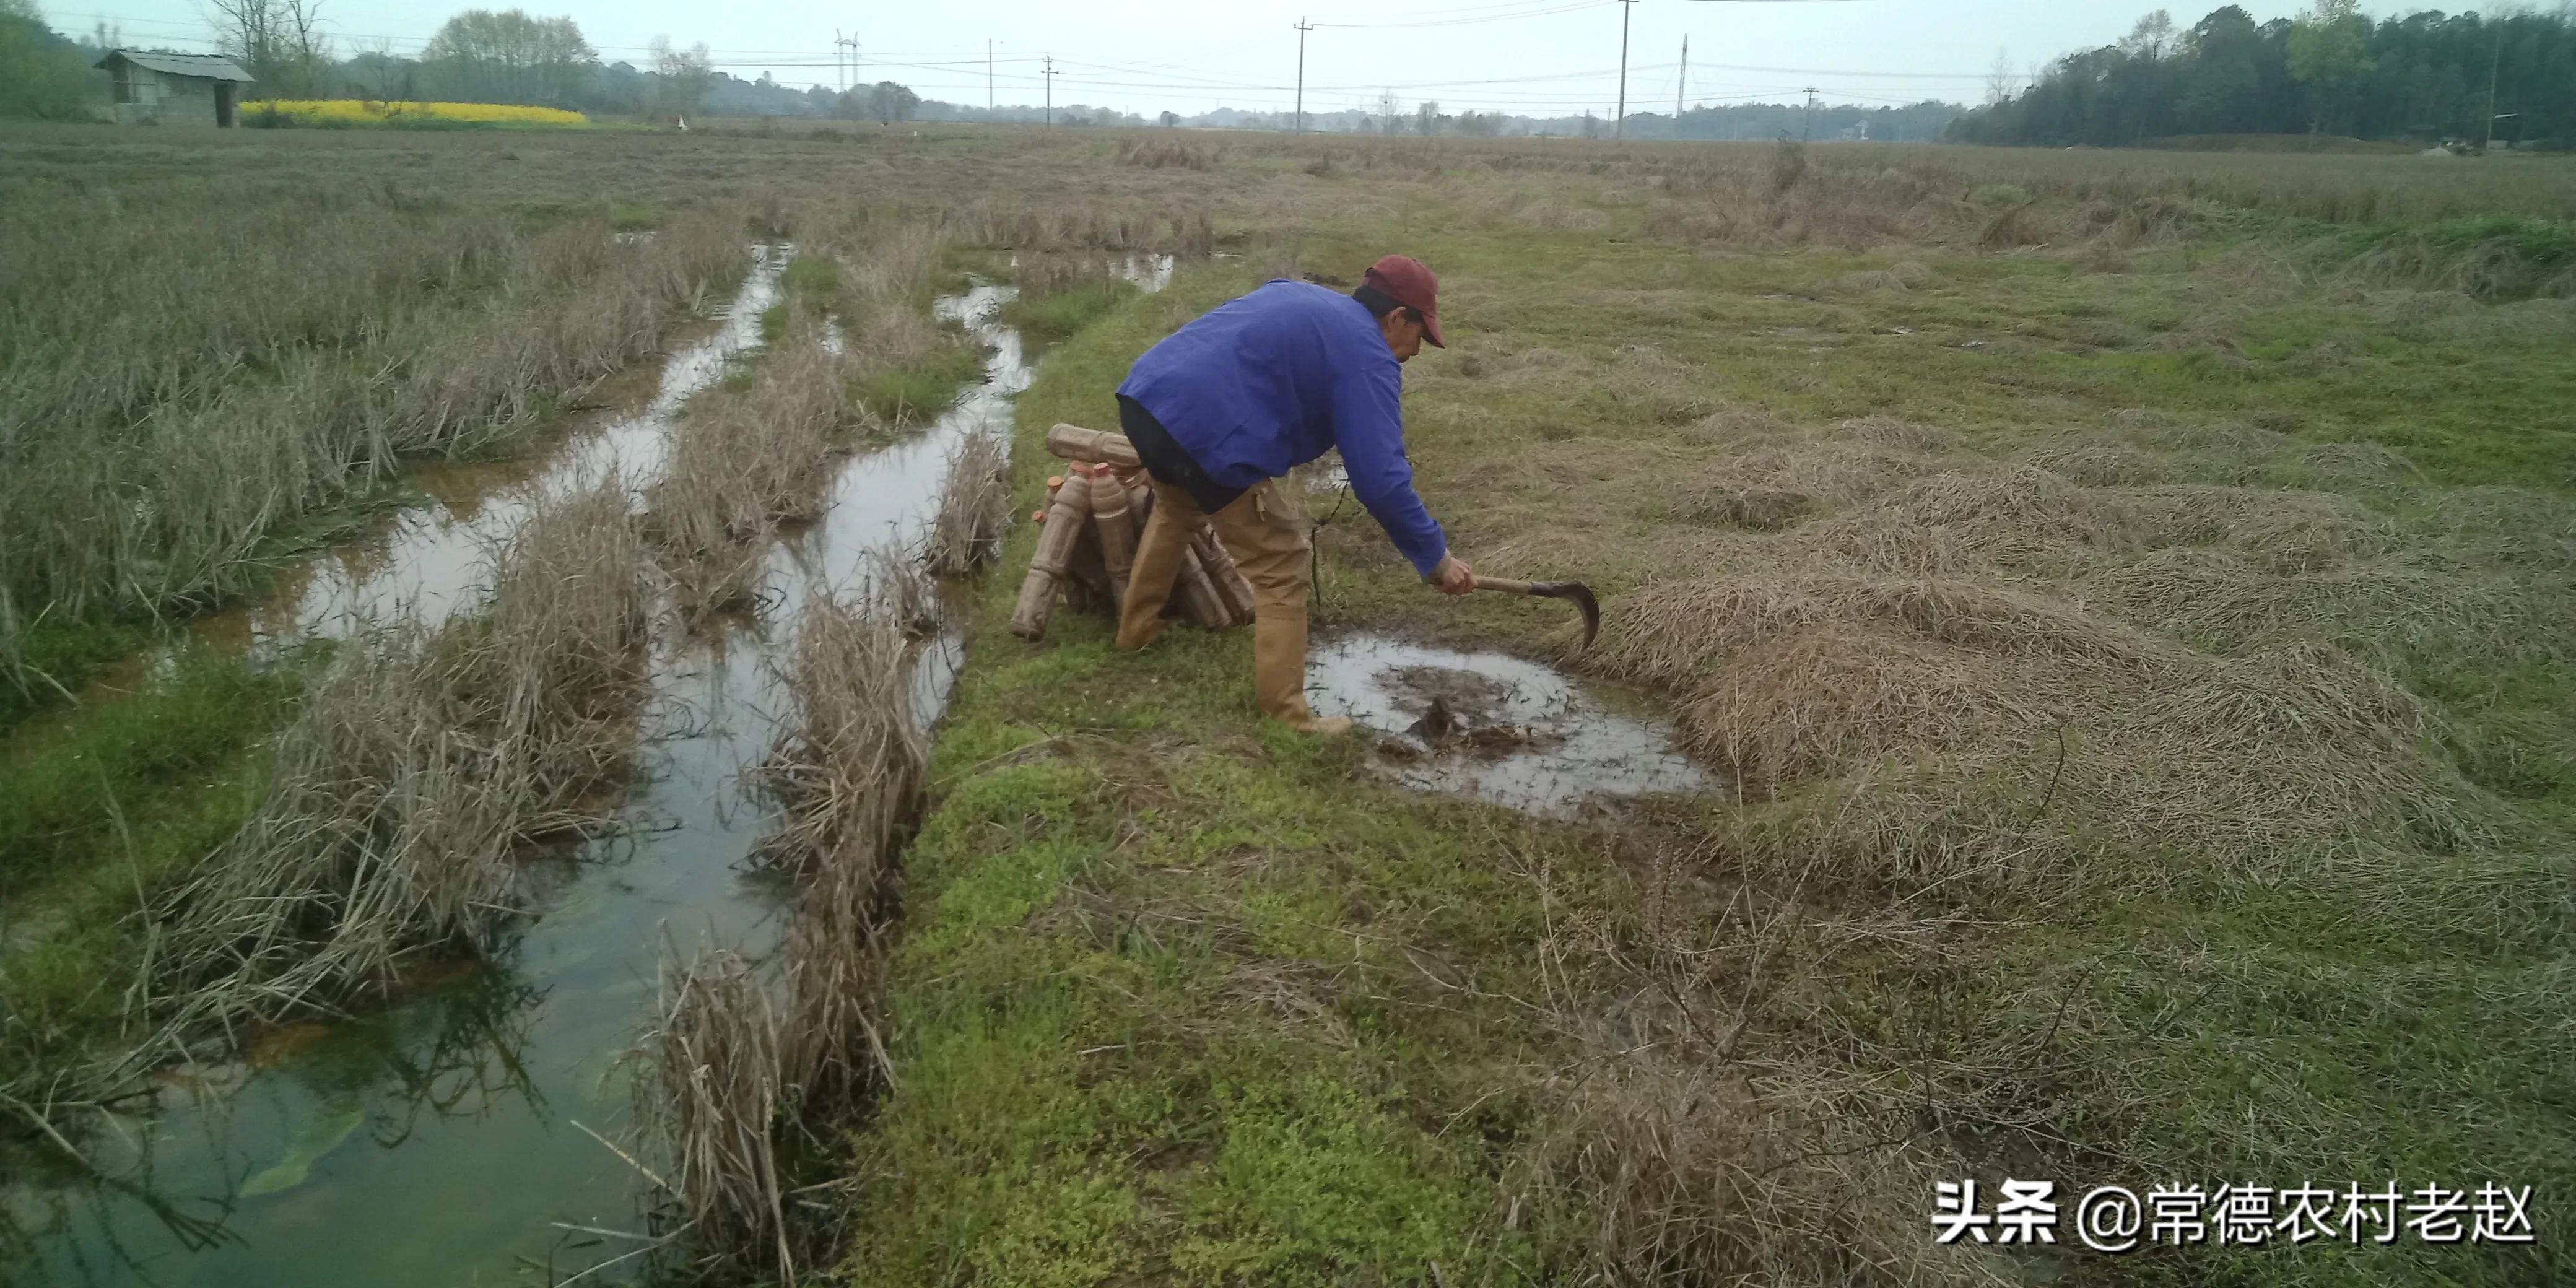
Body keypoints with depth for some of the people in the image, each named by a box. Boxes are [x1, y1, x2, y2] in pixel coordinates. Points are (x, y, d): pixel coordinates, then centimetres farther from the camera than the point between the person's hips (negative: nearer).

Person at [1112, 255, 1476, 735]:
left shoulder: (1297, 296, 24)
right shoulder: (1367, 356, -3)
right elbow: (1381, 479, -10)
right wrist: (1435, 558, -1)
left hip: (1144, 395, 9)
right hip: (1204, 427, -9)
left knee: (1175, 506, 37)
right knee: (1280, 564, 3)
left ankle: (1138, 629, 53)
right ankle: (1286, 715, 7)